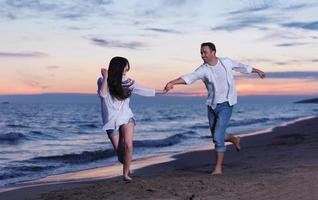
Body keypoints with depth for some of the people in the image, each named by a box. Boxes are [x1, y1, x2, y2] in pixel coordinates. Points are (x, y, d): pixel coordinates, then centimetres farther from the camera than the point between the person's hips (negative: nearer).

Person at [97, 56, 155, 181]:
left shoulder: (126, 82, 3)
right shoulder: (102, 81, -4)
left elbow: (145, 91, 8)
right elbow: (103, 94, -24)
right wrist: (105, 78, -22)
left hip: (126, 118, 1)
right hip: (111, 121, -1)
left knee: (128, 145, -21)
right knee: (120, 152, -1)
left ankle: (126, 173, -4)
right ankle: (127, 166, 32)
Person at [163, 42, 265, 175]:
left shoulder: (226, 62, -5)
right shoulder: (203, 69, -8)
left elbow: (242, 67, 14)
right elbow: (189, 78, -26)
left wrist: (257, 71, 29)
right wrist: (172, 83, -44)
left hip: (225, 105, -3)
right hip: (211, 106, 3)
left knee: (218, 137, -13)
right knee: (217, 137, 15)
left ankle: (218, 168, -4)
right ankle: (234, 139, 46)